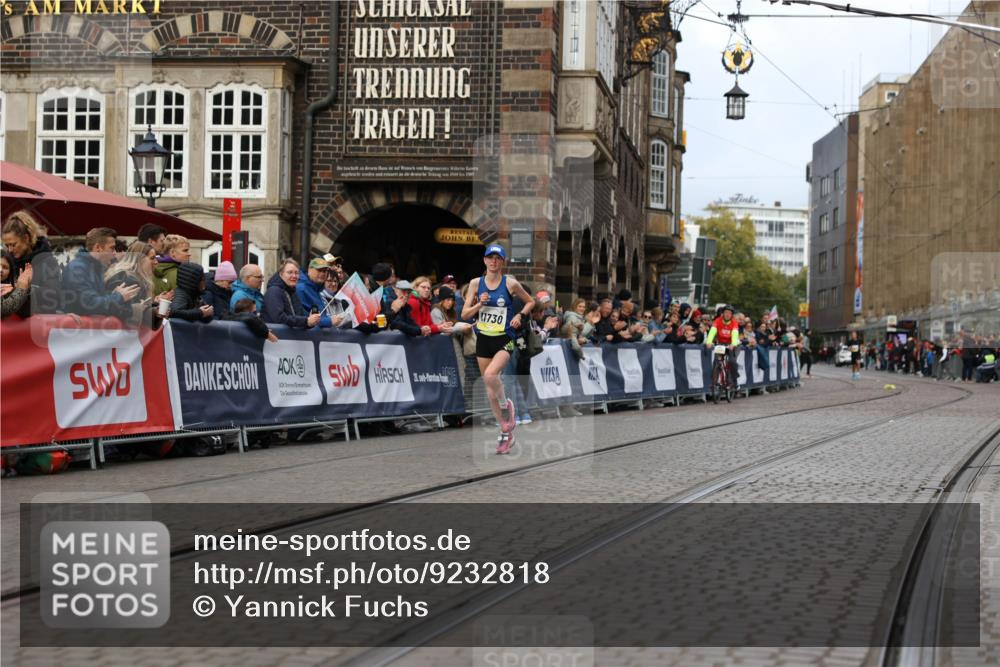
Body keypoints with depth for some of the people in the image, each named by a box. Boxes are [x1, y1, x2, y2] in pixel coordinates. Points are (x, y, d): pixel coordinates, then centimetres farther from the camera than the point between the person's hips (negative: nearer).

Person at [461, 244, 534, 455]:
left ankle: (506, 405, 1)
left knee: (490, 375, -29)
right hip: (483, 339, 4)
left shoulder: (510, 283, -3)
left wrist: (520, 315, -6)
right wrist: (479, 304, -13)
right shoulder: (476, 283, 3)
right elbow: (464, 314, 4)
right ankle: (506, 432, 20)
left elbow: (530, 302, 11)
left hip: (504, 340, -4)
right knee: (490, 390, 7)